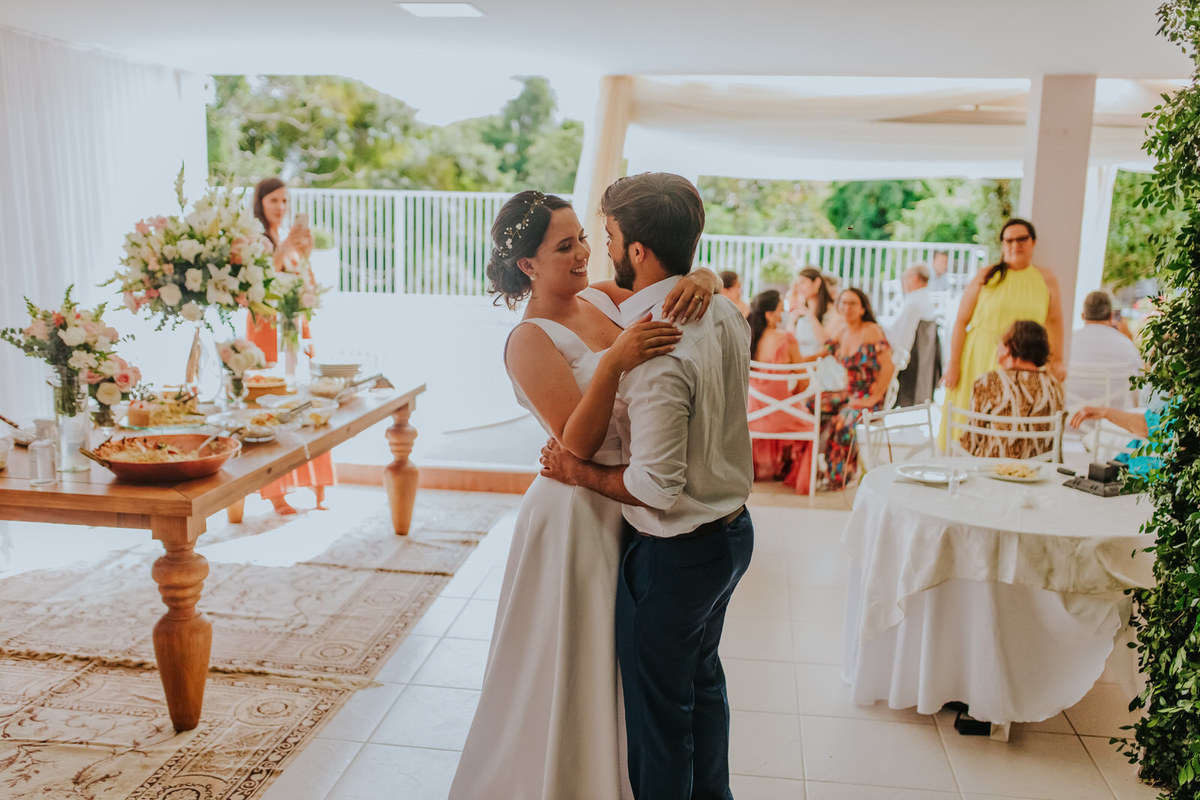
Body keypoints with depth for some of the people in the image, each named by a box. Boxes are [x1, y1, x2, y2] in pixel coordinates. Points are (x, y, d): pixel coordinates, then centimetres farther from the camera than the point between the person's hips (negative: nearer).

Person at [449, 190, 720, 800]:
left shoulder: (603, 298, 4)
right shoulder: (530, 340, -16)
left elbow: (707, 278, 3)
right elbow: (577, 442, -24)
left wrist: (701, 280, -20)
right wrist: (612, 363, -37)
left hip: (632, 504, 7)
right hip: (581, 514, -7)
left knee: (618, 663, 23)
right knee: (573, 669, 8)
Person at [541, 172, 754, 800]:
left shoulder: (656, 348, -30)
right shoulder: (722, 311, -2)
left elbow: (656, 486, -28)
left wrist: (579, 473, -14)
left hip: (675, 553, -9)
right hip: (733, 530, 9)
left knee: (656, 705, 12)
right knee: (701, 677, 28)